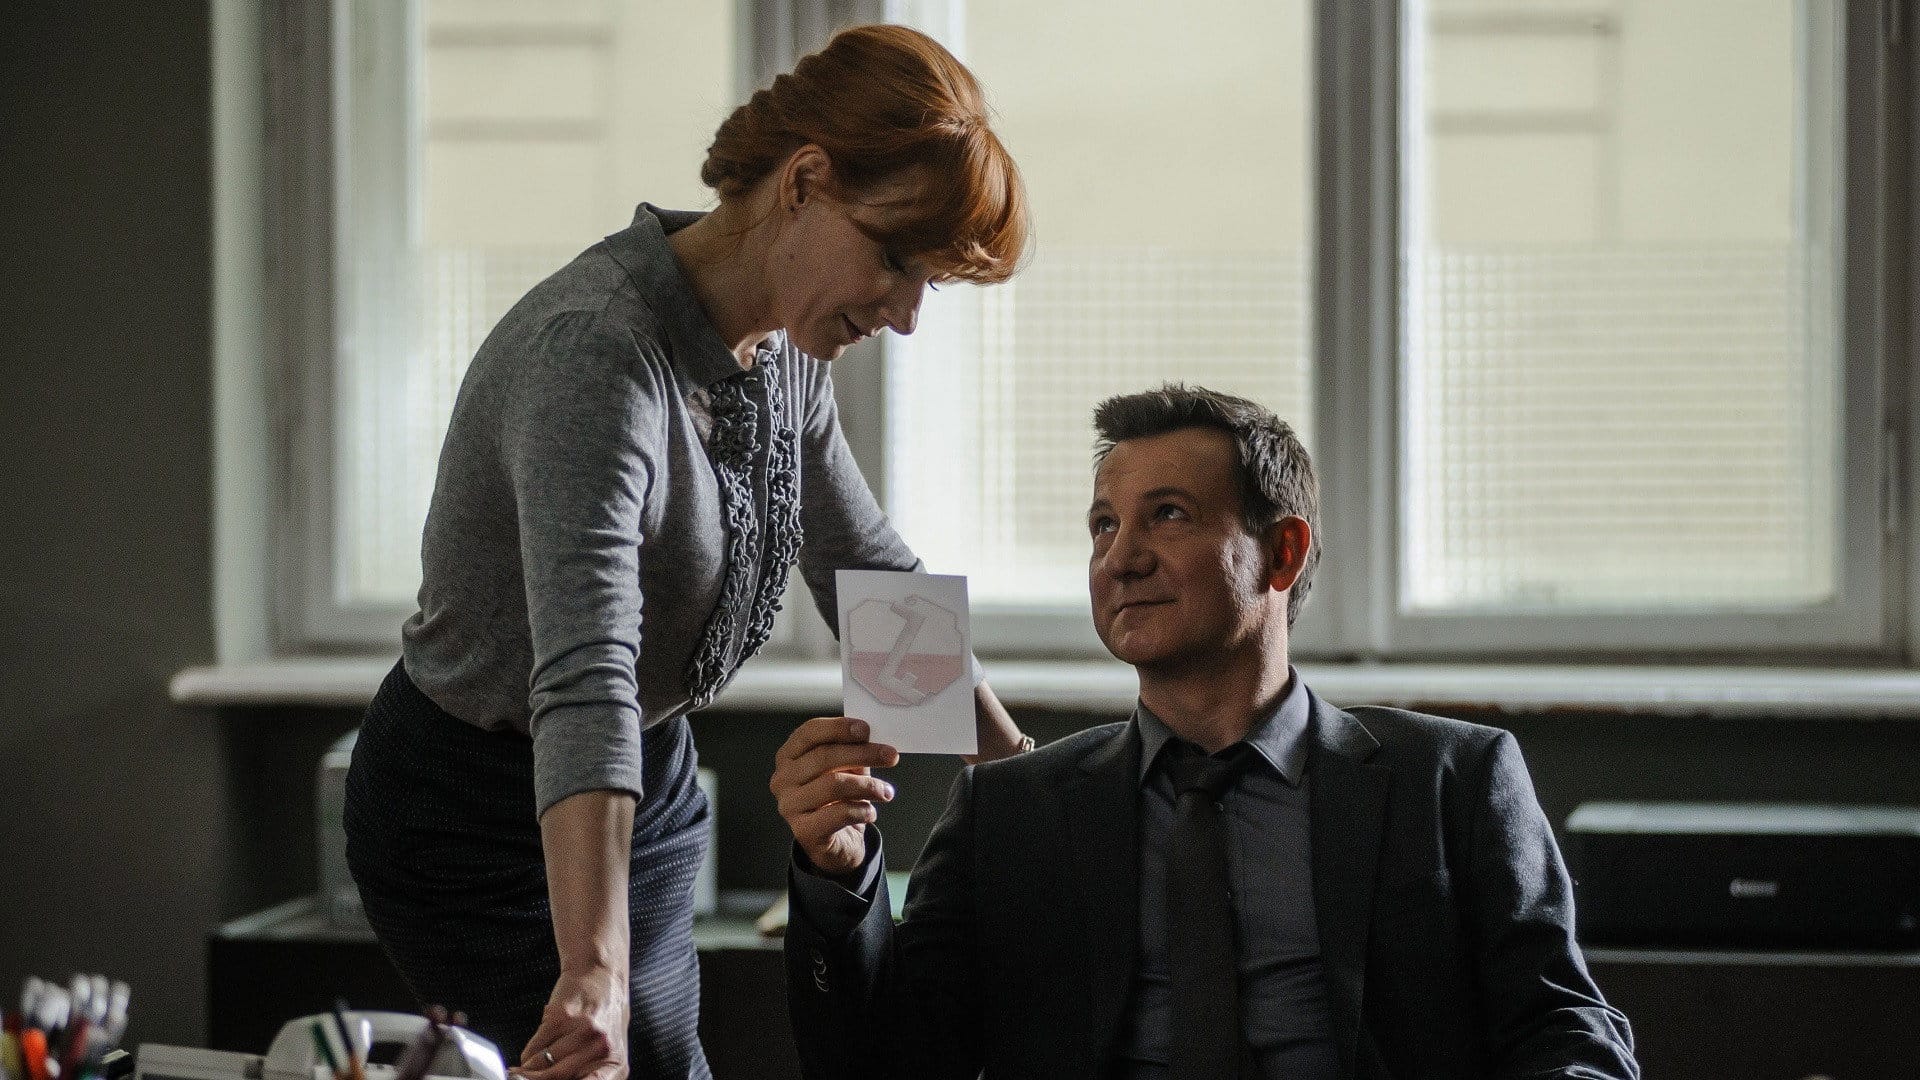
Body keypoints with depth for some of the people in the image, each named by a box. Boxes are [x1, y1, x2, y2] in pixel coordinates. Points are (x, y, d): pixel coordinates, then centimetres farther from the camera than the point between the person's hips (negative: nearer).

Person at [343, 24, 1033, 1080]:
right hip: (480, 816, -8)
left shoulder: (781, 345, -2)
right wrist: (595, 970, -51)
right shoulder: (596, 354, -30)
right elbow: (584, 679, -42)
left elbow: (870, 572, 14)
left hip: (648, 783, 8)